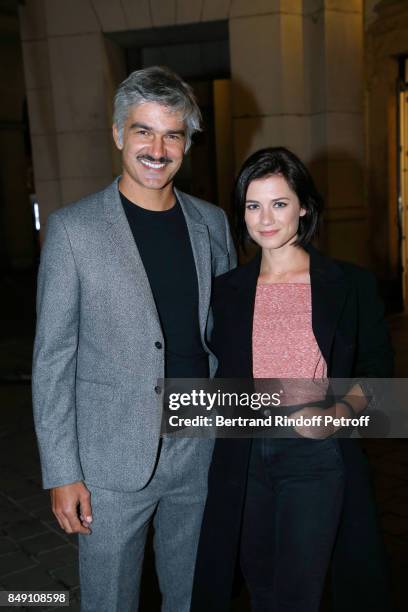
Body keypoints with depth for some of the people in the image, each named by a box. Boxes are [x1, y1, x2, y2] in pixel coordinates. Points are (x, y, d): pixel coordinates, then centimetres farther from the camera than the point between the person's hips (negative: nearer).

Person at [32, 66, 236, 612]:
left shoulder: (212, 223, 4)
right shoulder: (73, 228, -9)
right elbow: (53, 359, -8)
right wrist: (62, 473, -10)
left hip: (201, 450, 4)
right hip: (114, 463, -3)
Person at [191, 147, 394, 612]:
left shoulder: (350, 284, -4)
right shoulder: (227, 289, 4)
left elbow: (376, 367, 1)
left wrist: (337, 413, -14)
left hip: (317, 456, -3)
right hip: (244, 457, 3)